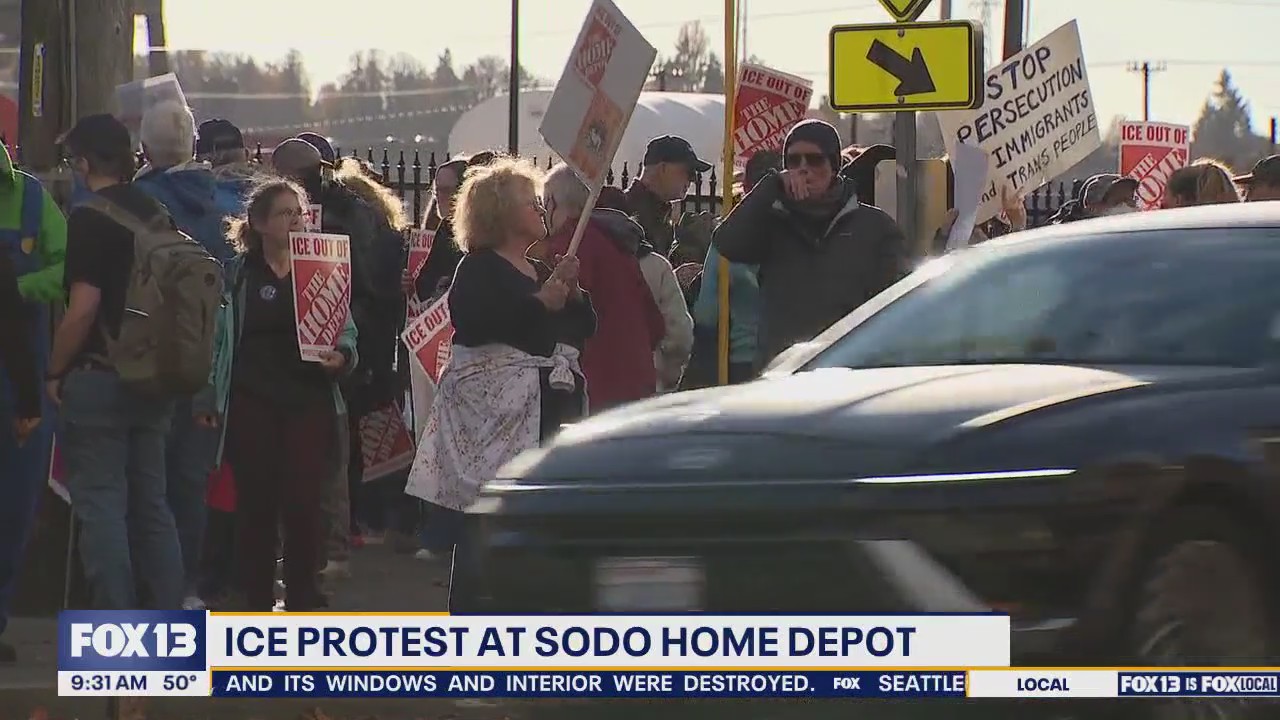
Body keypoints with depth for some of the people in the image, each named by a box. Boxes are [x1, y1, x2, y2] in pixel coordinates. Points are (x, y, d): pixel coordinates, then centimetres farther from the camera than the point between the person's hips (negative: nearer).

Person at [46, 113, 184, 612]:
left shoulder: (90, 218, -14)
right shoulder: (158, 215, 9)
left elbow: (83, 308, -19)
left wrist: (55, 373, -9)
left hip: (97, 379, -7)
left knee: (101, 505, -3)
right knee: (151, 505, 12)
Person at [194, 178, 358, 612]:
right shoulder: (237, 274, 3)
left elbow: (346, 332, 10)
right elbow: (215, 337, 5)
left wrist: (341, 356, -12)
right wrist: (208, 398, 2)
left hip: (308, 402, 1)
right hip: (251, 402, -1)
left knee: (303, 502, -4)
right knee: (256, 503, 3)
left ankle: (302, 600, 7)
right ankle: (257, 603, 12)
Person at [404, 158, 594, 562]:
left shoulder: (543, 271, 22)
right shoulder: (479, 269, -2)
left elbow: (584, 328, 19)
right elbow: (470, 326, -19)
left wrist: (572, 293, 0)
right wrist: (539, 303, -17)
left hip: (551, 403, 8)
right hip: (495, 404, -8)